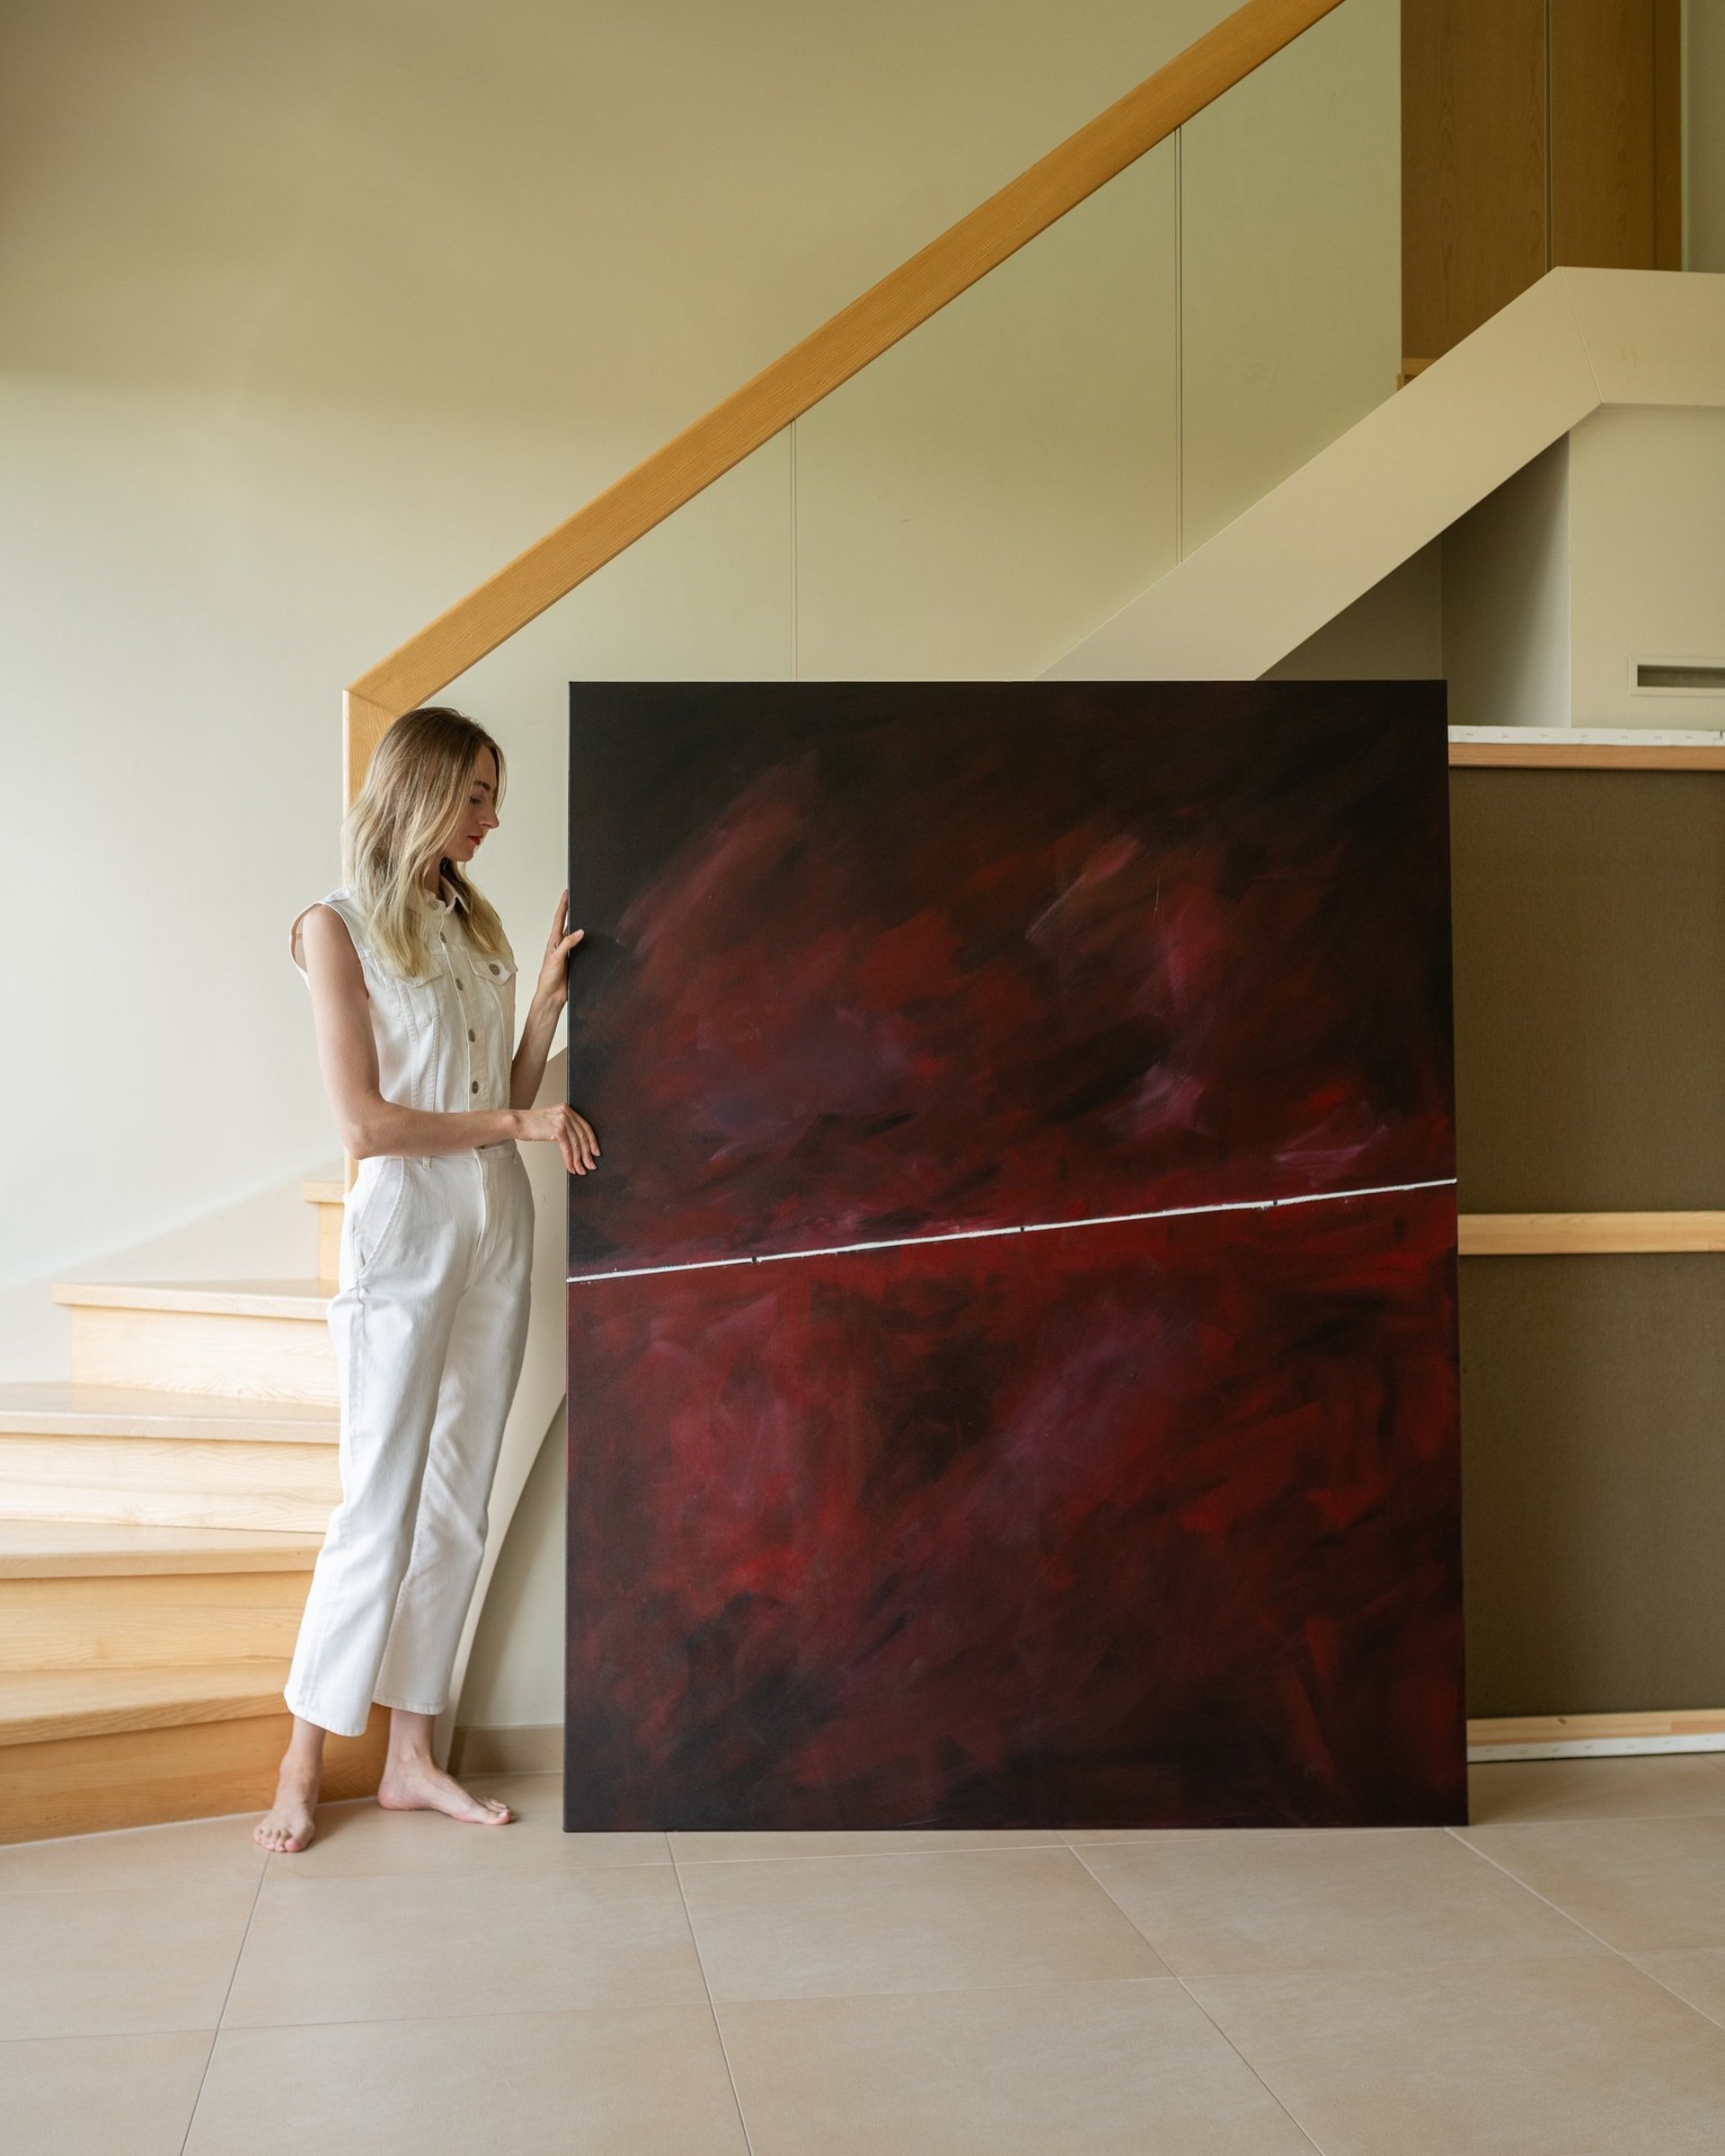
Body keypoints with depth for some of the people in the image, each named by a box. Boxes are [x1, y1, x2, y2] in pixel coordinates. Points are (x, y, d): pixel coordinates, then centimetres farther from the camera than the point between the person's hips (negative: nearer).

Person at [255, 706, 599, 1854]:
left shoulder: (474, 923, 13)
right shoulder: (338, 926, -5)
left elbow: (506, 1100, 11)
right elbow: (364, 1120, -12)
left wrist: (550, 995, 2)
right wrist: (522, 1125, -11)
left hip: (498, 1226, 6)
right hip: (405, 1230, -6)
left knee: (458, 1501, 8)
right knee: (379, 1504, -4)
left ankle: (412, 1757, 17)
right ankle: (303, 1765, 10)